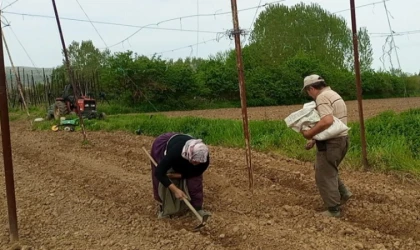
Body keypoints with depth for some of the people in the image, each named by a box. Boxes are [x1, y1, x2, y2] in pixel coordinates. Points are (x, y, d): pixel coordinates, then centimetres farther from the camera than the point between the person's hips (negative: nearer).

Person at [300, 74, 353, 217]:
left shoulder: (322, 97, -16)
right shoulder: (333, 94, 17)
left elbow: (327, 121, -31)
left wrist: (310, 133, -21)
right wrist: (314, 140, 17)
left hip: (330, 143, -10)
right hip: (341, 139, 10)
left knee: (325, 177, 2)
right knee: (328, 171, 26)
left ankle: (333, 210, 10)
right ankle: (343, 193, 22)